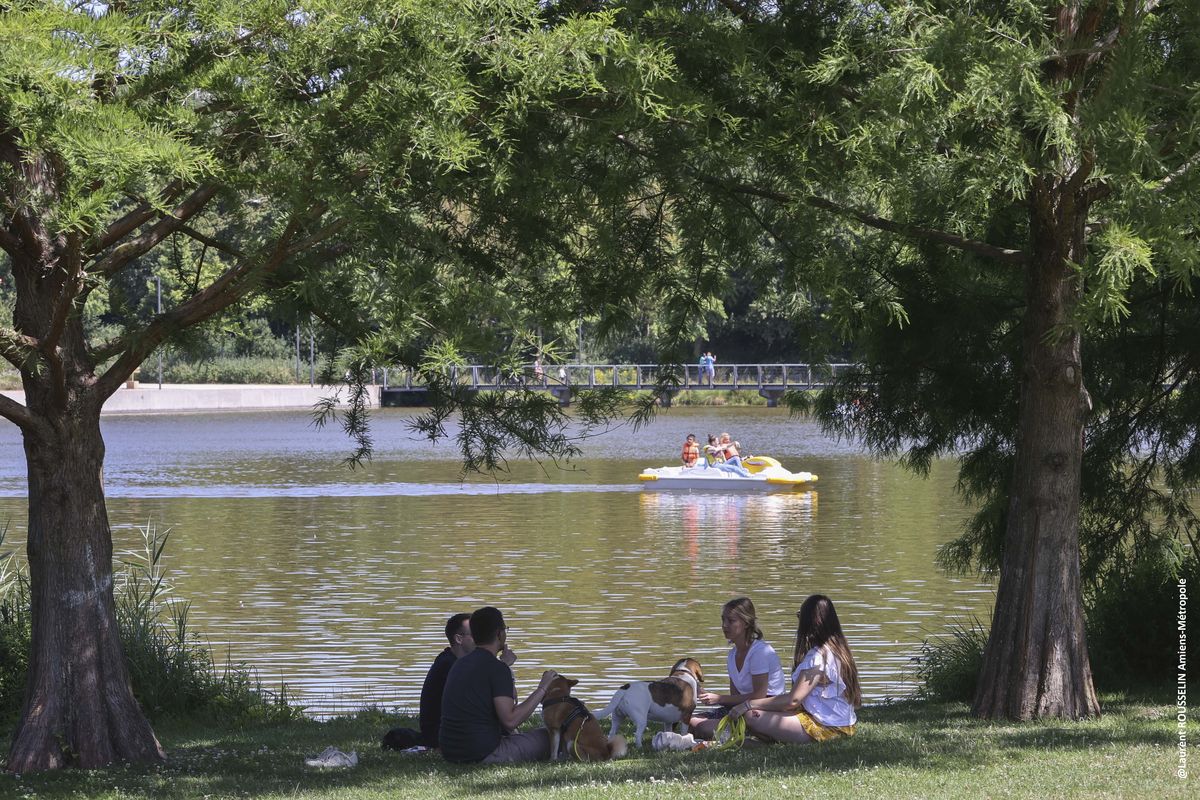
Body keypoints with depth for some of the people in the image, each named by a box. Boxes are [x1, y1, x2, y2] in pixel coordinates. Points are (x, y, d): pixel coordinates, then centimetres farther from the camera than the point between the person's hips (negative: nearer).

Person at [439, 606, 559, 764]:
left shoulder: (460, 664, 14)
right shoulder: (497, 668, -13)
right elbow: (510, 720, -19)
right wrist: (542, 689, -10)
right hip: (483, 754, -8)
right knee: (547, 736, 5)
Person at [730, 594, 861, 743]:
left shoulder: (817, 657, -19)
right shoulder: (839, 647, 9)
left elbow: (793, 700, -22)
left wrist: (748, 704, -16)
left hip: (824, 728, -10)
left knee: (751, 716, -18)